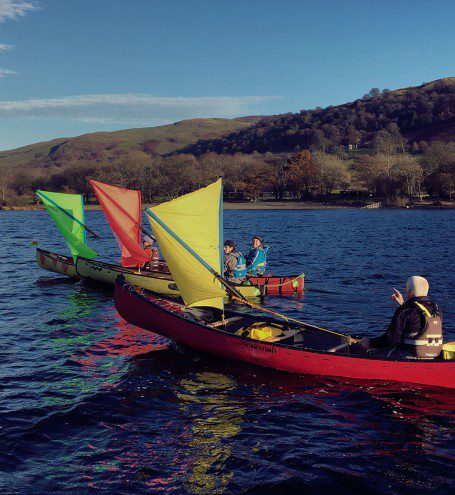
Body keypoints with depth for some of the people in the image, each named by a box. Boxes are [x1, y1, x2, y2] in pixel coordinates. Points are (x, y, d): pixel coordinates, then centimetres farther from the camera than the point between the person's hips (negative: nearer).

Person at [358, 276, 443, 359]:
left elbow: (391, 338, -12)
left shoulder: (405, 310, -14)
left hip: (411, 357, -8)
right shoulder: (435, 309, 8)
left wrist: (370, 343, 0)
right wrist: (403, 304, 31)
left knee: (370, 353, 0)